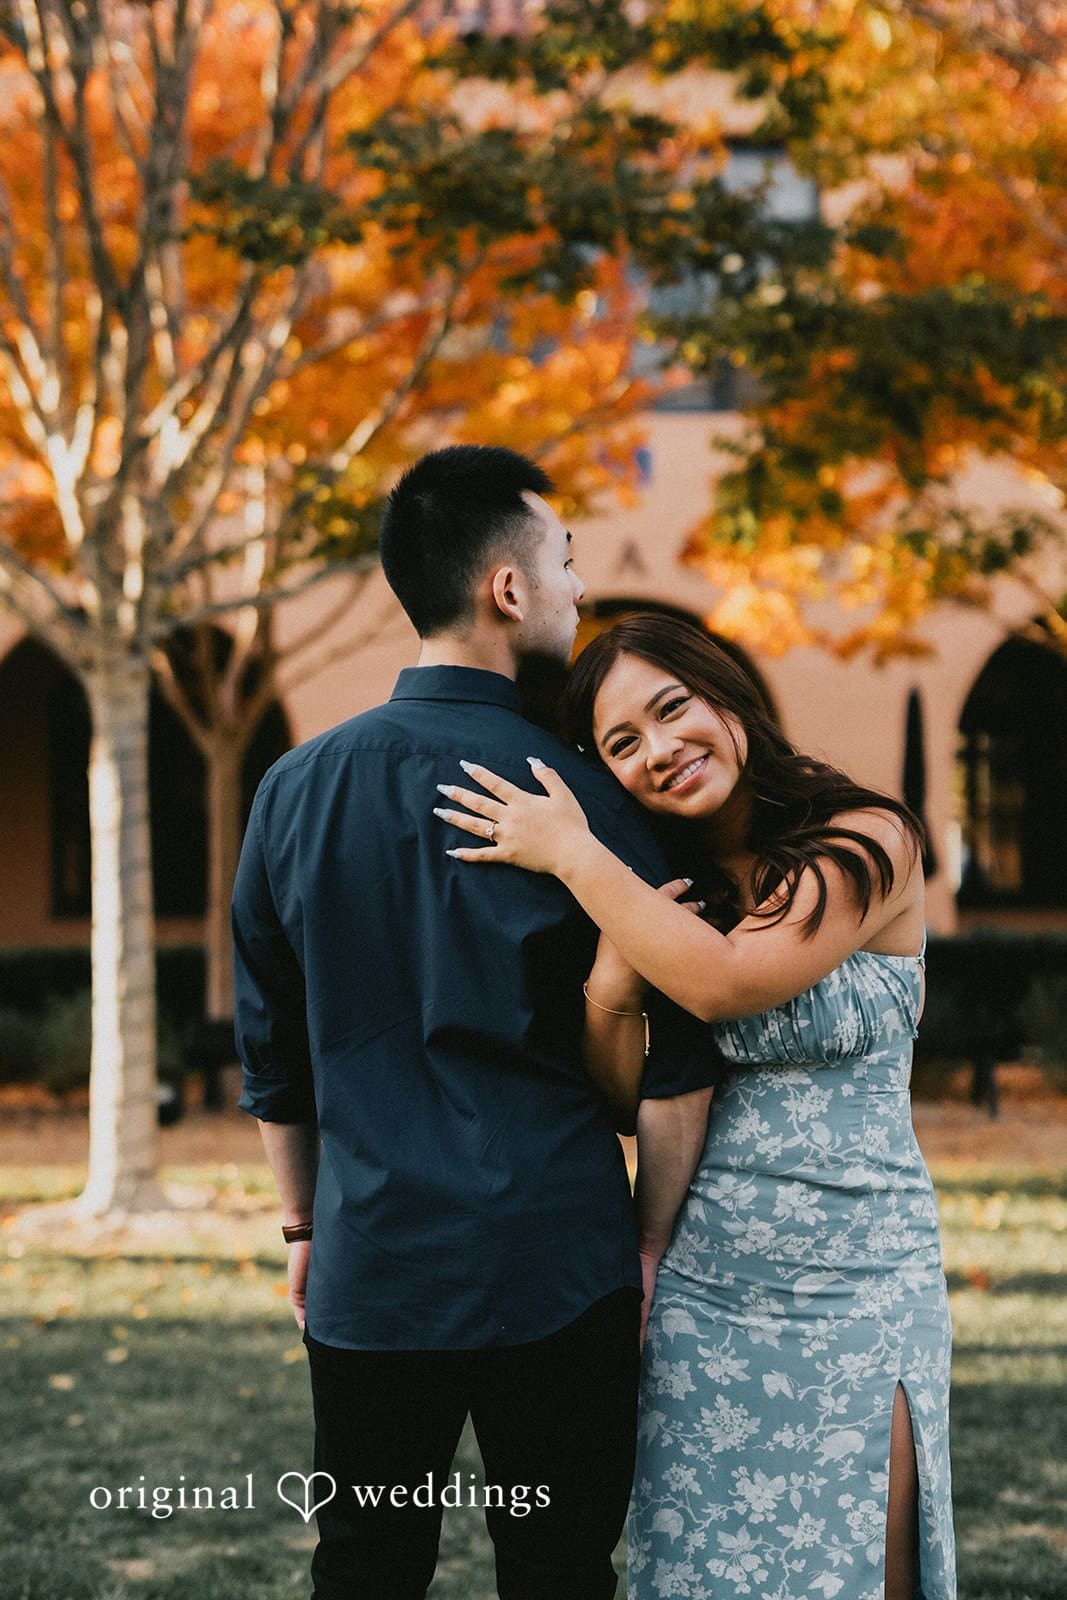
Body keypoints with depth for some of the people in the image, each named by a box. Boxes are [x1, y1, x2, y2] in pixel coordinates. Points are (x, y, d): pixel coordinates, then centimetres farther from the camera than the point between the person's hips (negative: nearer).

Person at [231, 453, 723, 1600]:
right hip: (555, 1268, -3)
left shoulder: (298, 789, 3)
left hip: (371, 1267, 4)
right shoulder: (578, 796, -8)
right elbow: (666, 1063, -5)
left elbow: (272, 1054, 11)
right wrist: (659, 1241, 7)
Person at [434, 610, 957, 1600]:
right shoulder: (669, 884, 8)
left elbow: (726, 982, -23)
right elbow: (634, 1099, 6)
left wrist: (572, 854, -17)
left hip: (854, 1292, -4)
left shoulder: (867, 844, -8)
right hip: (701, 1288, 4)